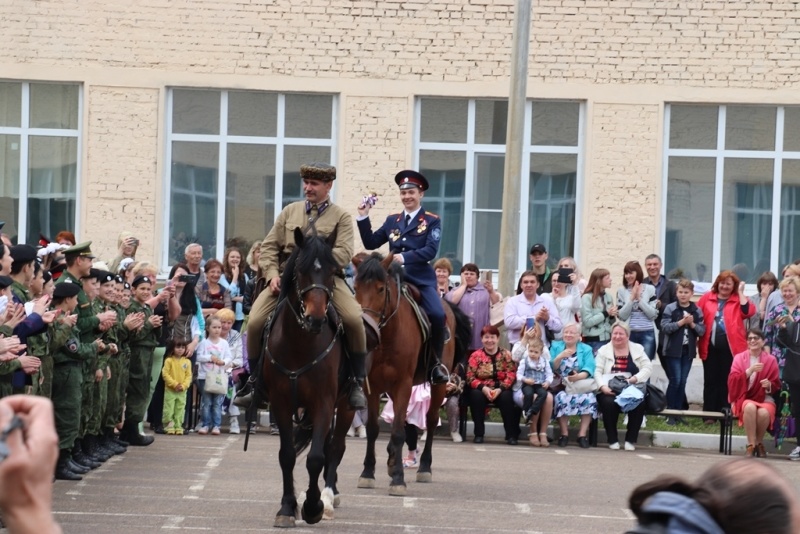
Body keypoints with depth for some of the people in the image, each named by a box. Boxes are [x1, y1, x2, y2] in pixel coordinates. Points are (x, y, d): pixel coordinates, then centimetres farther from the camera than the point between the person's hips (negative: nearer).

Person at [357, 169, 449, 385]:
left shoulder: (432, 221, 4)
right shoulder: (392, 220, 17)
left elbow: (431, 250, -10)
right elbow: (371, 243, 14)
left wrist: (405, 257, -22)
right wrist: (363, 217, 5)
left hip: (421, 279, -4)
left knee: (437, 315, -25)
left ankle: (435, 363, -6)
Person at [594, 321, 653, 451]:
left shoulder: (637, 349, 14)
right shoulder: (603, 350, 11)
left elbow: (648, 368, 2)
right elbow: (597, 372, 0)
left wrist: (635, 378, -16)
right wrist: (603, 387, -20)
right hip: (610, 391, -1)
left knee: (639, 403, -32)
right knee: (609, 403, -34)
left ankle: (631, 440, -18)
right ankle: (612, 440, -18)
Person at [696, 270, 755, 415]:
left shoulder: (738, 300, 6)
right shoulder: (706, 298, 7)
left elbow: (749, 312, -12)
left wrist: (741, 293, -8)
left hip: (730, 347, -1)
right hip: (710, 346, 1)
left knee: (727, 381, 4)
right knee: (710, 380, 6)